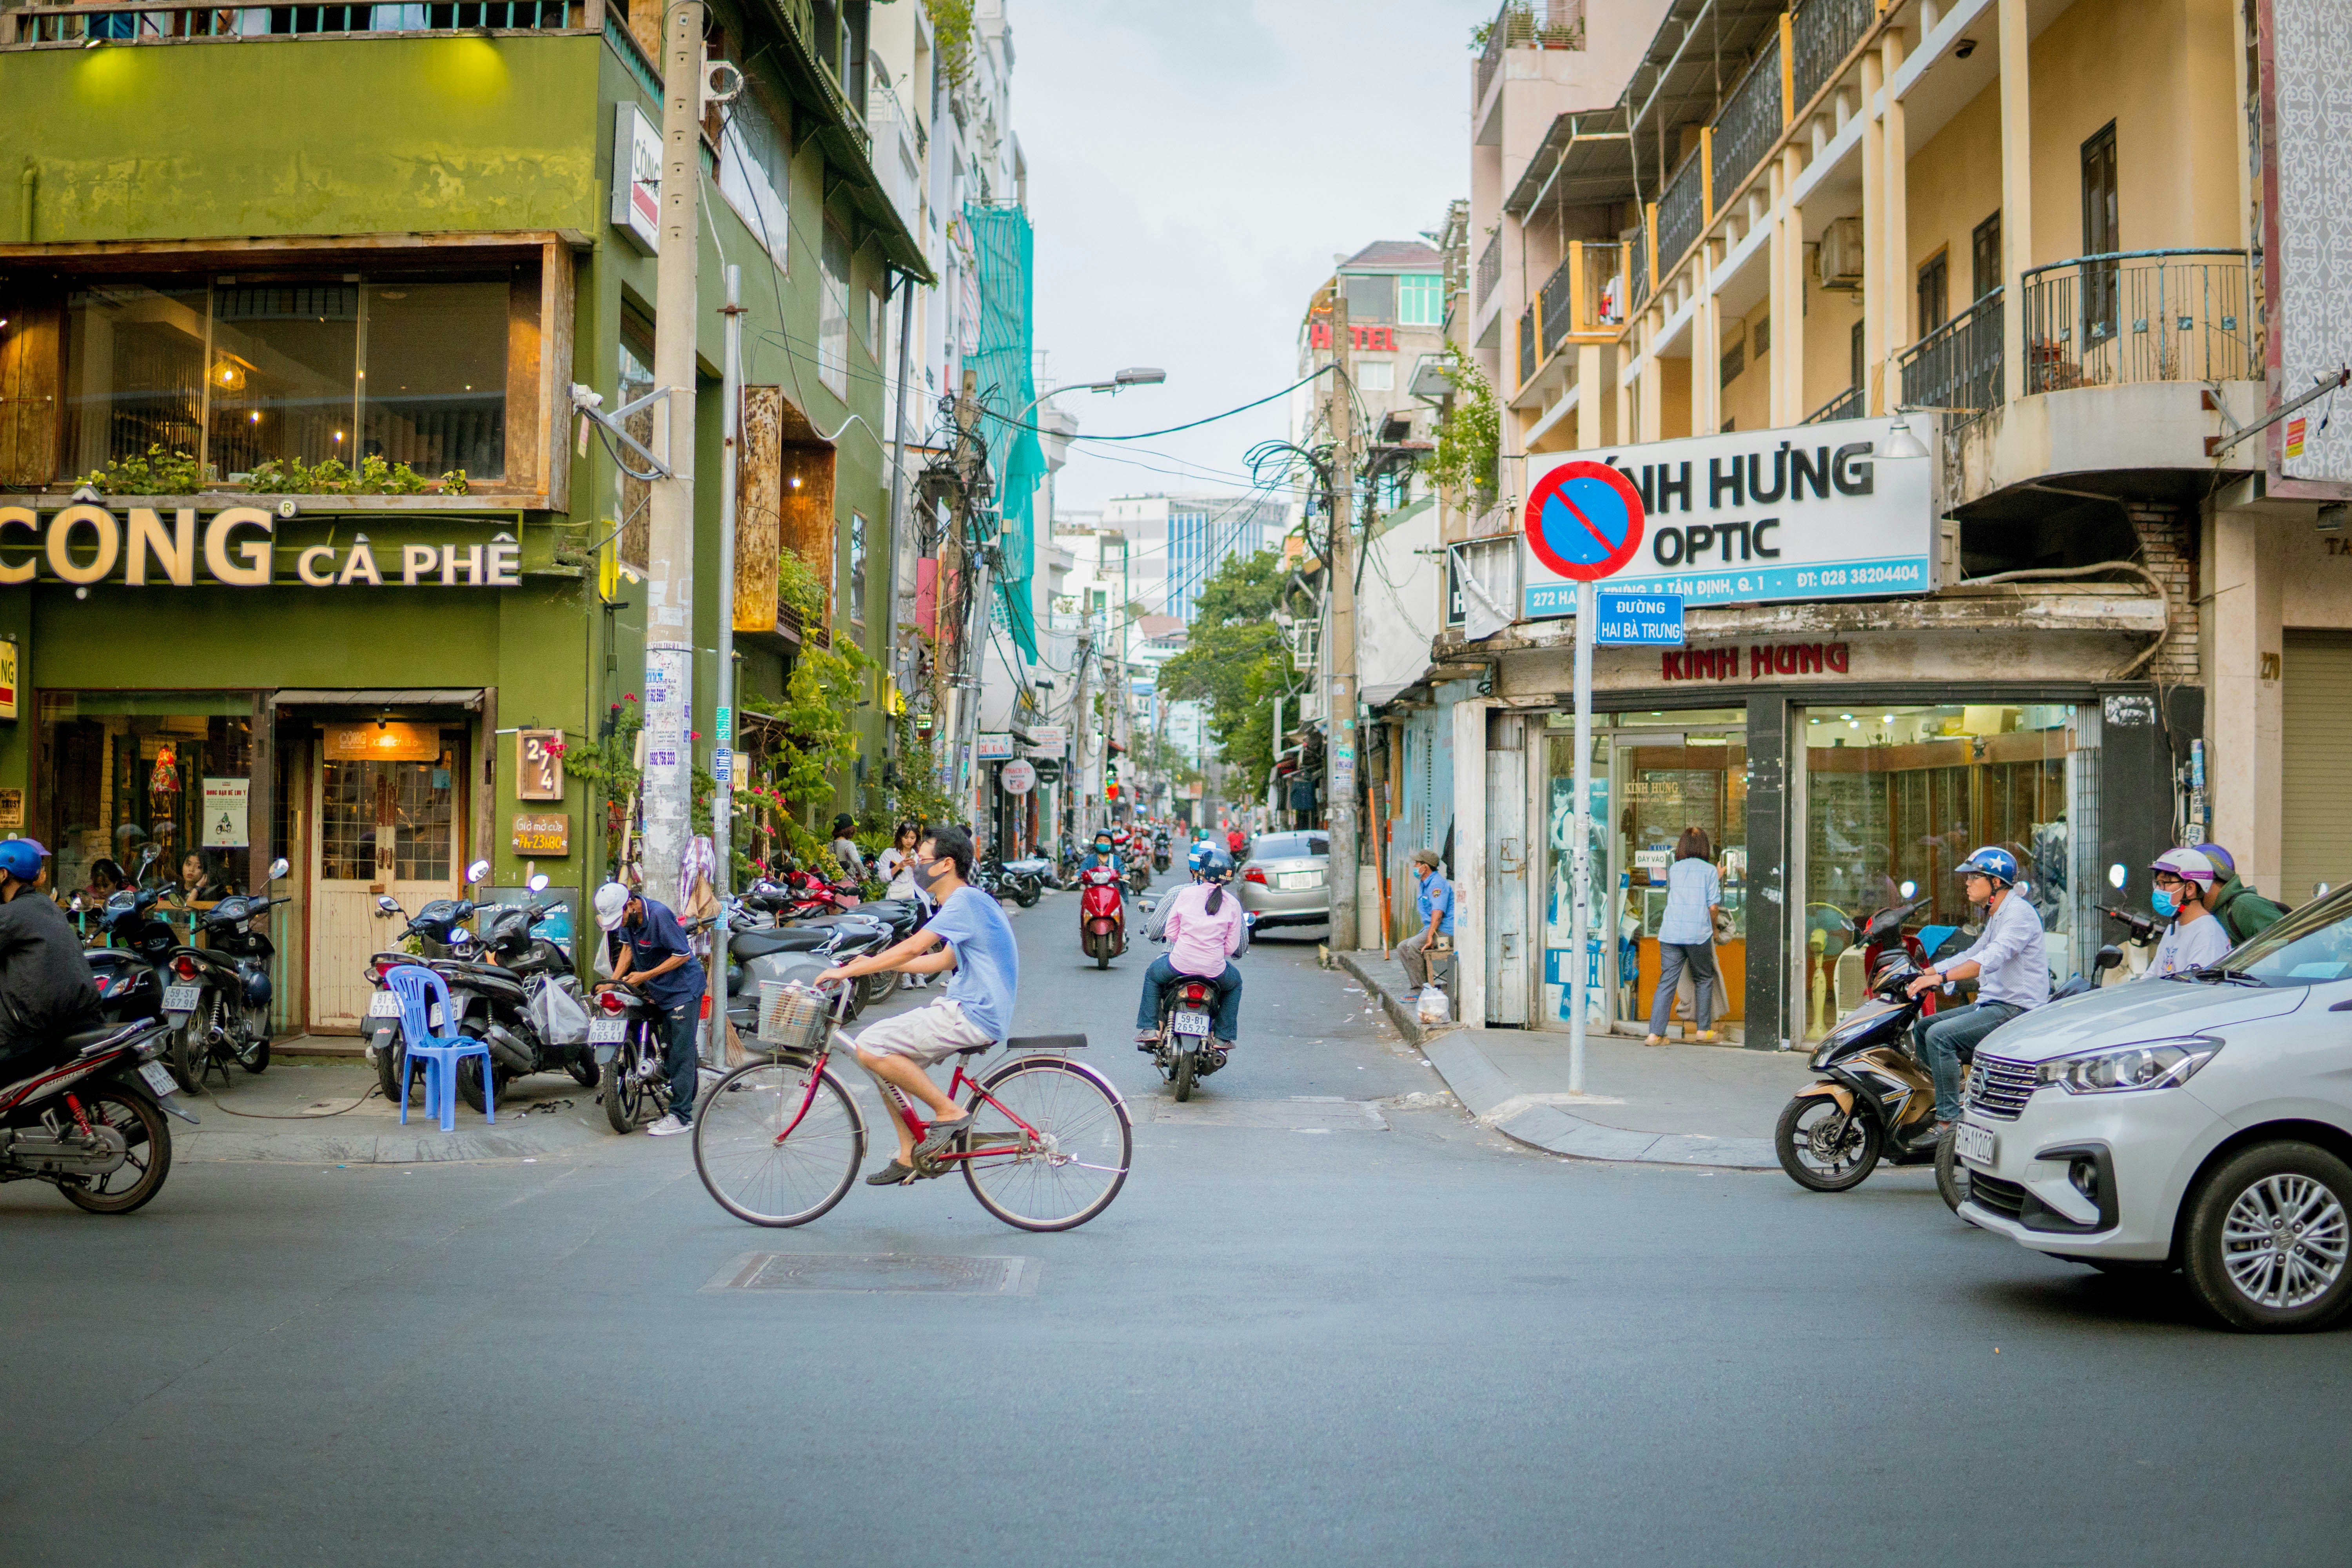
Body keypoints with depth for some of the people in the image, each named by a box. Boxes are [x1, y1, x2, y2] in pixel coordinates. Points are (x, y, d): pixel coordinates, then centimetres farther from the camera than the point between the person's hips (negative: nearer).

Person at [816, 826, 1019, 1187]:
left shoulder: (965, 900, -14)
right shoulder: (968, 901, 18)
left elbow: (913, 947, -20)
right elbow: (944, 960, 25)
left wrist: (848, 971, -14)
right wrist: (877, 963, 22)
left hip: (971, 1016, -11)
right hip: (970, 1010, 11)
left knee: (870, 1048, -16)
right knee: (887, 1059, 13)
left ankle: (949, 1113, -9)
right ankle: (909, 1157, 15)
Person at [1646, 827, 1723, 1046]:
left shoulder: (1674, 869, 12)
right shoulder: (1709, 870, 1)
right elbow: (1713, 907, -4)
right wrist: (1713, 929, 15)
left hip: (1670, 933, 3)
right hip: (1698, 934, -3)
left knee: (1666, 982, 2)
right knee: (1704, 979, 16)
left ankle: (1655, 1033, -6)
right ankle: (1704, 1029, 19)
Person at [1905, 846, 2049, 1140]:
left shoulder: (2019, 912, -14)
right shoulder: (1997, 915, 19)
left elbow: (1992, 958, -29)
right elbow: (1972, 955, 28)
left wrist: (1940, 977, -38)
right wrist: (1923, 973, 19)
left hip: (2017, 1008, -10)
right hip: (1991, 1004, 10)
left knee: (1940, 1035, -25)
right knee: (1921, 1029, 6)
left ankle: (1949, 1121, -23)